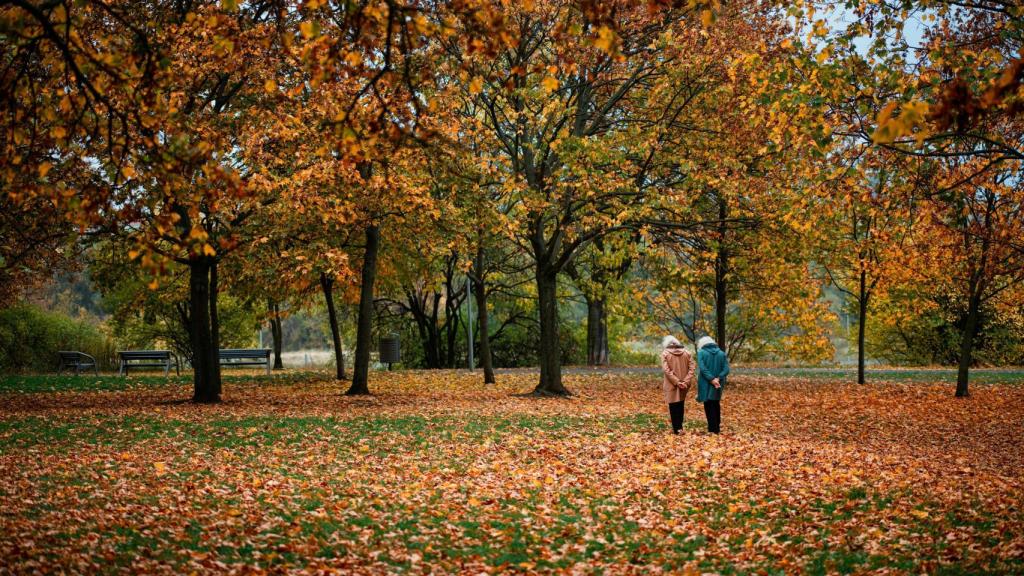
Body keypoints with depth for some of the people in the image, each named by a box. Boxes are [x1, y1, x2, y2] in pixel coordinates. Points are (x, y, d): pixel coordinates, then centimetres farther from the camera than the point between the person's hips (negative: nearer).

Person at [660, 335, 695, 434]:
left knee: (673, 406, 5)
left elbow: (666, 370, -15)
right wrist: (686, 382, -8)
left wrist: (677, 382, -15)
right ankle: (679, 426, 20)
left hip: (671, 384, -4)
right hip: (684, 384, 4)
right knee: (681, 405, 16)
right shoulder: (686, 353, 5)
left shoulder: (665, 353, -7)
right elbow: (691, 368, -2)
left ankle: (676, 428, 4)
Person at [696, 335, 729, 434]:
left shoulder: (701, 352, -6)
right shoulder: (721, 353, 6)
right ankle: (717, 427, 29)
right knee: (716, 404, 20)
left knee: (709, 406, 4)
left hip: (706, 384, -4)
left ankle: (713, 429, 2)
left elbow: (702, 368, -18)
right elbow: (726, 369, -4)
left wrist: (712, 379, -20)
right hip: (718, 384, 4)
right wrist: (718, 378, -15)